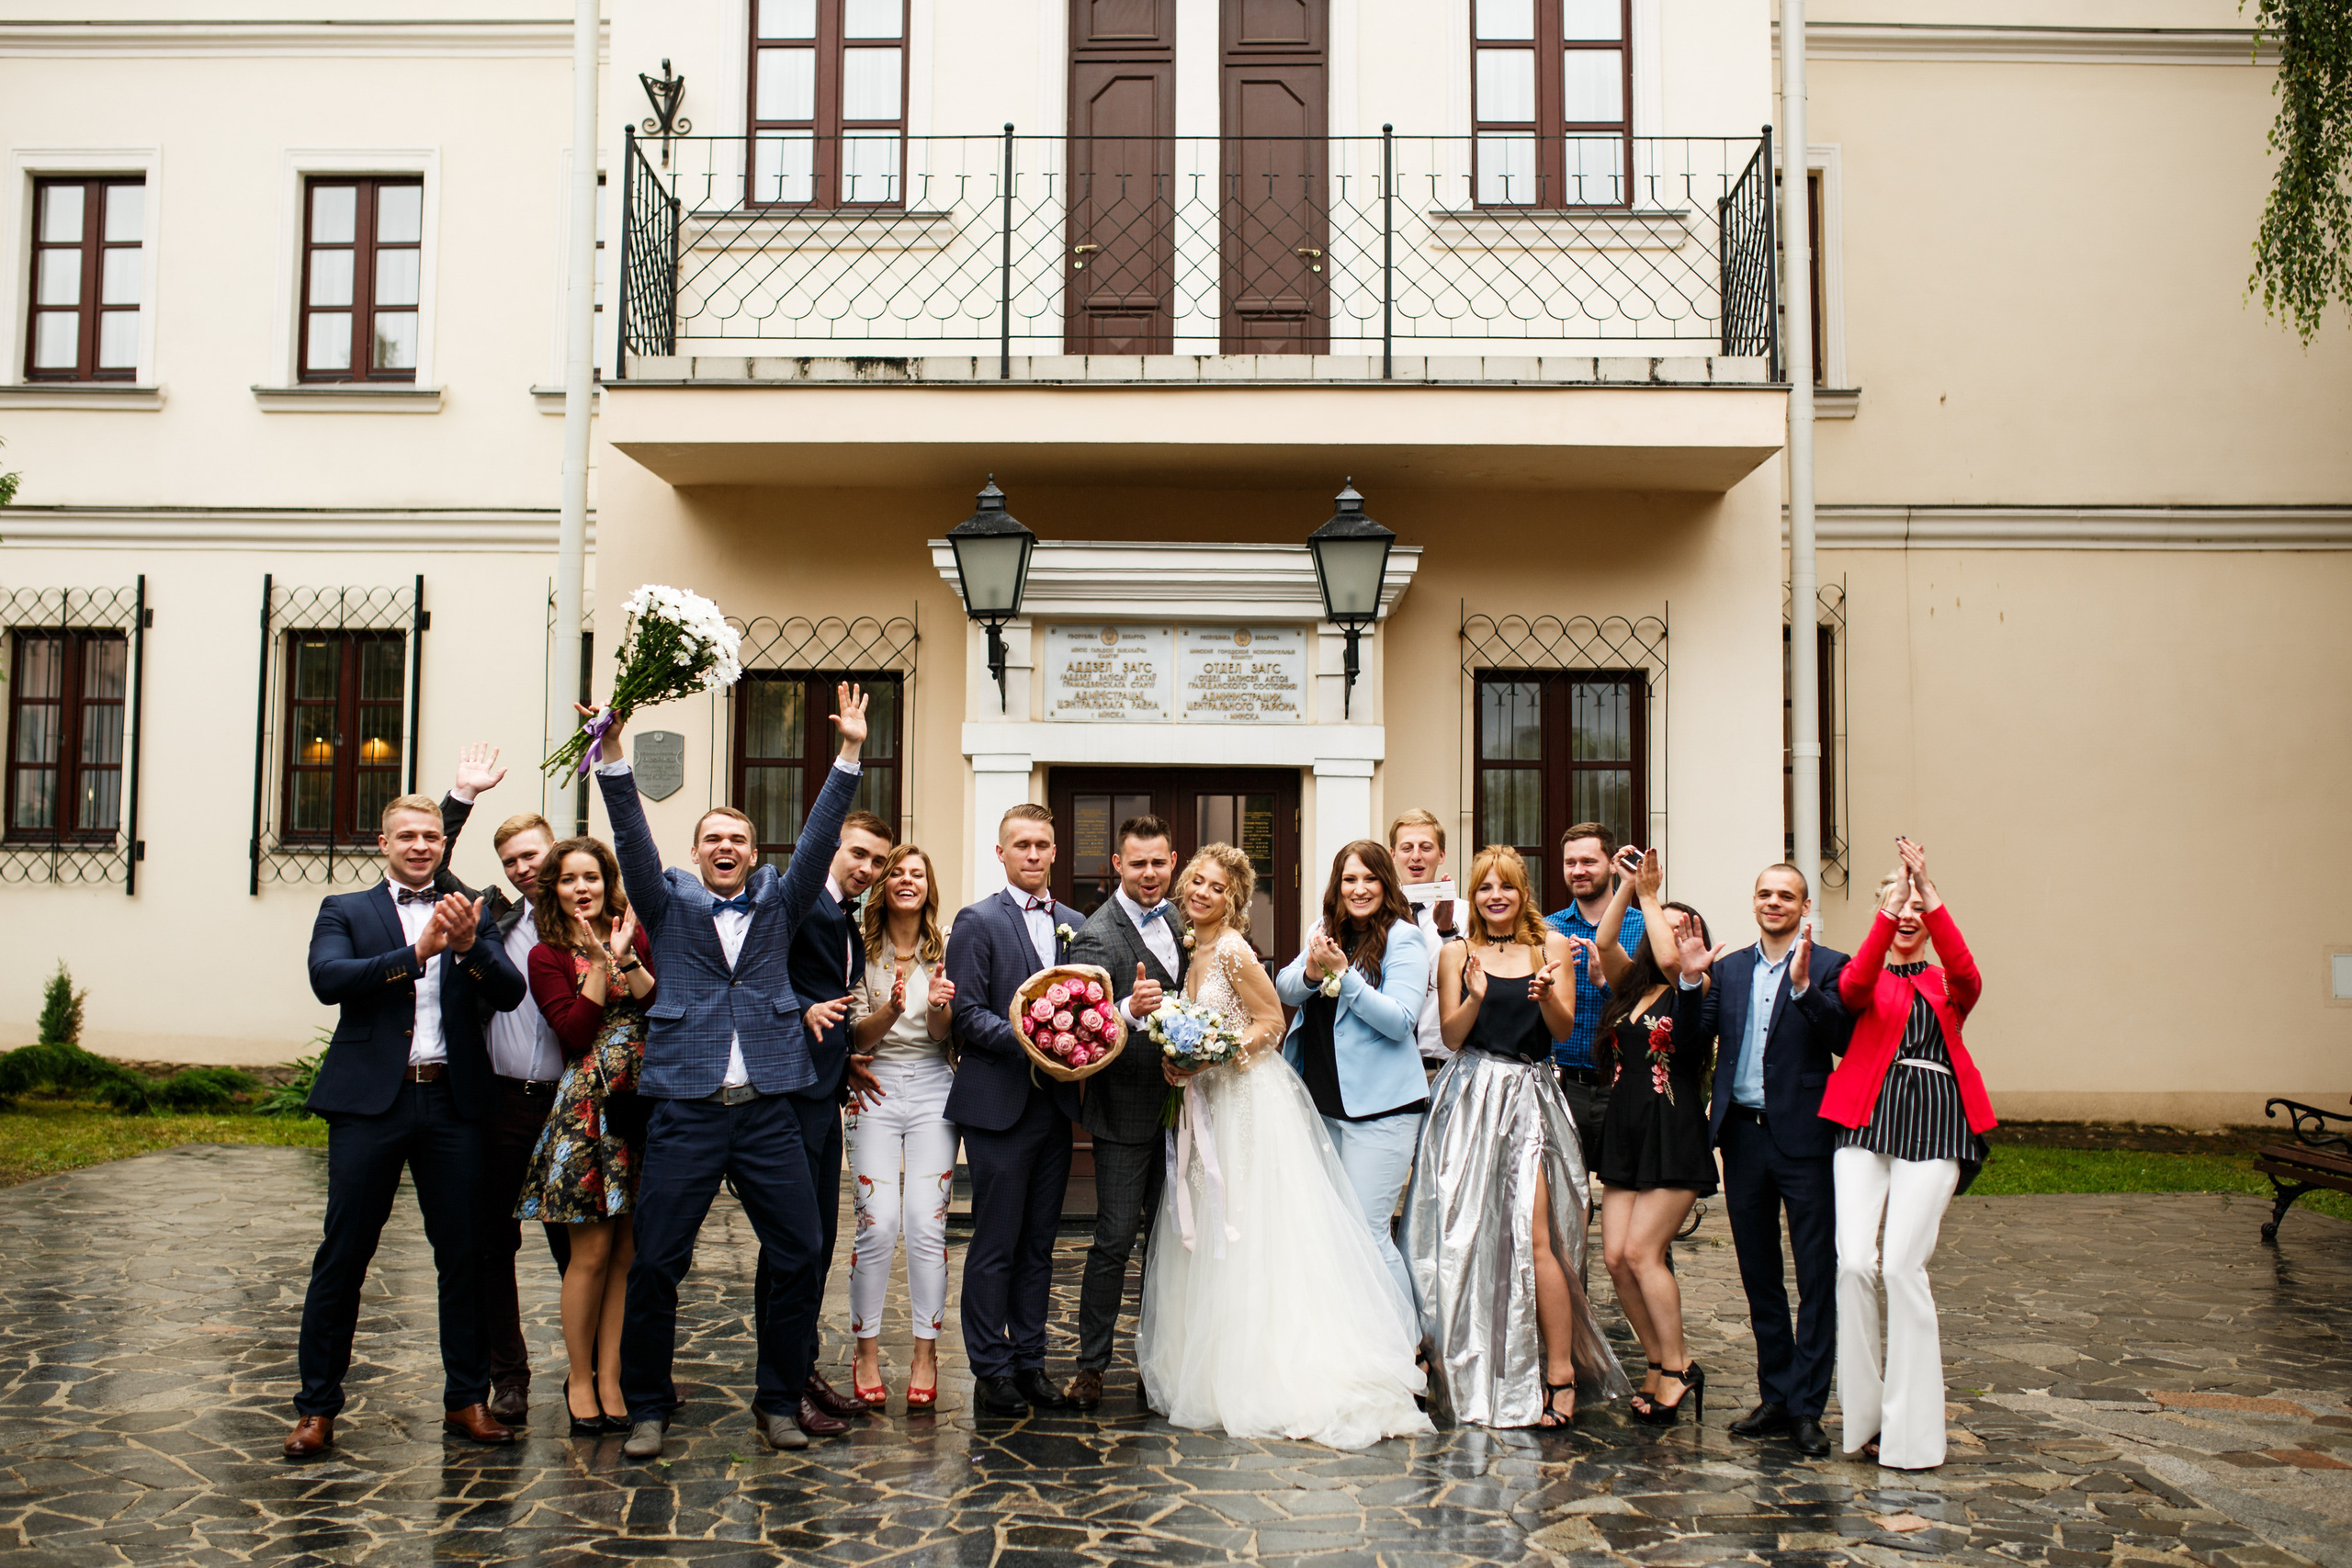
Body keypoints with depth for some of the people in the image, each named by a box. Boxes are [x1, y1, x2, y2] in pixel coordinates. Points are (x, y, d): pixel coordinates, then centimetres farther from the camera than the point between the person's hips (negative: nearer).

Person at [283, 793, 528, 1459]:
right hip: (371, 1101, -2)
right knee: (343, 1255, 2)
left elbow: (510, 993, -1)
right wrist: (416, 953, -21)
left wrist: (468, 946, -20)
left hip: (453, 1102, 2)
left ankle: (466, 1399, 16)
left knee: (465, 1253, 5)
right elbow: (327, 979, -11)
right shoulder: (345, 910, 8)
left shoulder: (470, 916, 12)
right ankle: (316, 1408, 13)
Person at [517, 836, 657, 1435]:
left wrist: (627, 959, -9)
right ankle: (580, 1378, 15)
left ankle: (610, 1380, 12)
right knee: (593, 1251, -2)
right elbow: (575, 1033, -10)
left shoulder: (637, 941, 13)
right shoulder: (548, 955, 4)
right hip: (588, 1109, -3)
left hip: (644, 1106, 3)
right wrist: (604, 959, -8)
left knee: (627, 1252, 4)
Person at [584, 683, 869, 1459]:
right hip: (686, 1110, -1)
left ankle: (781, 1399, 18)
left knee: (799, 1258, 2)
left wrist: (849, 754, -8)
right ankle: (648, 1407, 16)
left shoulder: (779, 903, 12)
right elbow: (632, 839, -3)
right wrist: (613, 754, -16)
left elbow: (819, 839, 3)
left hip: (768, 1111, 2)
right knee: (655, 1264, 0)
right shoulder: (670, 905, 9)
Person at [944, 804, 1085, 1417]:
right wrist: (1026, 1038, -22)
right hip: (1000, 1105, -5)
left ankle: (1030, 1361, 21)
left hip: (1055, 1103, 5)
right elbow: (967, 1015, -9)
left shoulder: (1074, 923, 13)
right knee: (995, 1244, 1)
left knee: (1039, 1244, 12)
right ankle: (993, 1369, 12)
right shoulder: (977, 922, -3)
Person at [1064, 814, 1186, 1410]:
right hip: (1126, 1108, -7)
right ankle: (1091, 1366, 9)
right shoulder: (1096, 935, -16)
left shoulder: (1176, 919, 7)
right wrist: (1130, 1009, -44)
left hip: (1175, 1099, 7)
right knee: (1115, 1238, -3)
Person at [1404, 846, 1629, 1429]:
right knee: (1467, 1234, -1)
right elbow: (1452, 1034, 3)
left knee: (1533, 1235, -11)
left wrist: (1547, 995, -17)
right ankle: (1472, 1377, 11)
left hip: (1530, 1097, -1)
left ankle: (1560, 1373, -1)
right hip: (1471, 1100, 1)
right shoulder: (1457, 954, 10)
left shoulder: (1550, 944, 10)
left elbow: (1565, 1029, 3)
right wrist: (1476, 996, -15)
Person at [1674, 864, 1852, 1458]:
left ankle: (1806, 1407, 6)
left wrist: (1804, 986, -26)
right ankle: (1774, 1396, 24)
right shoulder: (1729, 968, 12)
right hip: (1743, 1136, 5)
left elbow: (1843, 1040, -15)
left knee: (1816, 1277, -1)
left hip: (1805, 1138, -5)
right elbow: (1691, 1043, 5)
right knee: (1759, 1275, 13)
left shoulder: (1828, 966, -1)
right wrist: (1691, 982, -8)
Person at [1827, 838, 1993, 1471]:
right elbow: (1854, 985, -11)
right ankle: (1864, 1411, 2)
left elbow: (1966, 975, -9)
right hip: (1865, 1116, 0)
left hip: (1933, 1120, 0)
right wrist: (1889, 907, -22)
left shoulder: (1947, 984, 17)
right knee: (1853, 1263, -13)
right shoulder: (1867, 979, 15)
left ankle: (1911, 1430, 0)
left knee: (1903, 1265, -11)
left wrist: (1930, 895, -20)